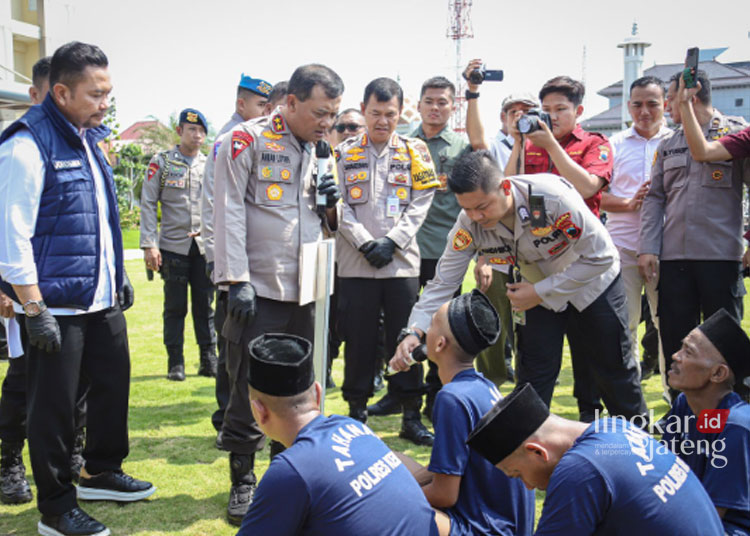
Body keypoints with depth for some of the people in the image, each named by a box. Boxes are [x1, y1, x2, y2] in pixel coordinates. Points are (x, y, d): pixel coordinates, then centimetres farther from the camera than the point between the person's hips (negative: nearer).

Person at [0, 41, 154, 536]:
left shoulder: (90, 139, 11)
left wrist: (119, 276, 19)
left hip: (102, 299, 9)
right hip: (55, 306, -9)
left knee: (114, 383, 18)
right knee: (55, 406, 3)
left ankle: (102, 473, 38)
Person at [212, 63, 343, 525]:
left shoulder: (321, 152, 14)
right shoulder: (248, 140, -6)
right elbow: (229, 213, -10)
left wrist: (331, 205, -3)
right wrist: (236, 280, -15)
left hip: (306, 293, 6)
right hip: (258, 293, -6)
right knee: (249, 394, 2)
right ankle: (243, 483, 16)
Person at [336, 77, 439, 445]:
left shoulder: (415, 152, 8)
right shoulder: (344, 153, 6)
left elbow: (420, 203, 2)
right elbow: (340, 206, 0)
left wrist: (391, 241, -10)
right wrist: (365, 243, -12)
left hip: (402, 261, 1)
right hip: (355, 263, 0)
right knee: (359, 340, 5)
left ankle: (411, 416, 15)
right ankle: (357, 412, 18)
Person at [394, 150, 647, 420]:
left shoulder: (553, 196, -37)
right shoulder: (469, 224, -25)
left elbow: (601, 256, -28)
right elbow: (443, 281, -19)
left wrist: (540, 292, -28)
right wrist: (415, 330, -33)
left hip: (592, 284, -2)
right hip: (538, 291, 3)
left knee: (615, 371, 10)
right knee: (533, 378, -3)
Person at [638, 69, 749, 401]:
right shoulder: (668, 146, 16)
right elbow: (655, 198, 11)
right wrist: (648, 247, 1)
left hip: (720, 254, -4)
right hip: (673, 255, 4)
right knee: (675, 338, 6)